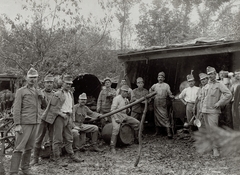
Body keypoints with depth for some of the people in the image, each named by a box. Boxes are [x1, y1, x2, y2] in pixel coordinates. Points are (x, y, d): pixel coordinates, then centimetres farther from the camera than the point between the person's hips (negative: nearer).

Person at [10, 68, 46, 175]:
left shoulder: (39, 92, 16)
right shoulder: (21, 91, -1)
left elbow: (45, 106, 23)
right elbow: (16, 109, -7)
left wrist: (42, 97, 4)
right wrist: (17, 125, -16)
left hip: (35, 123, 6)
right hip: (24, 123, -6)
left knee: (29, 147, 12)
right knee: (19, 148, -7)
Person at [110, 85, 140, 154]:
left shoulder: (126, 100, 15)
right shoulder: (117, 98, -9)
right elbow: (113, 109, -15)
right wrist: (116, 118, -23)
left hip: (124, 115, 8)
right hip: (116, 115, -8)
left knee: (137, 122, 1)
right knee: (116, 128, -31)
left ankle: (136, 139, 17)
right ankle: (112, 147, -26)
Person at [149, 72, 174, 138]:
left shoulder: (166, 85, 3)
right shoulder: (155, 85, 11)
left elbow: (169, 94, -3)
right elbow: (150, 90, 28)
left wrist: (172, 96, -23)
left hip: (163, 105, -3)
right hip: (156, 104, 3)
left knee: (165, 118, -10)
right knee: (156, 117, 8)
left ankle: (169, 133, -13)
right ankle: (157, 132, 20)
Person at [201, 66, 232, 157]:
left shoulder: (219, 85, -5)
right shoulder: (205, 87, 12)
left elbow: (229, 94, -16)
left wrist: (219, 103, -15)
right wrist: (203, 108, 14)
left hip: (213, 111, -6)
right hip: (205, 111, 6)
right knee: (208, 129, 11)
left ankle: (215, 148, -7)